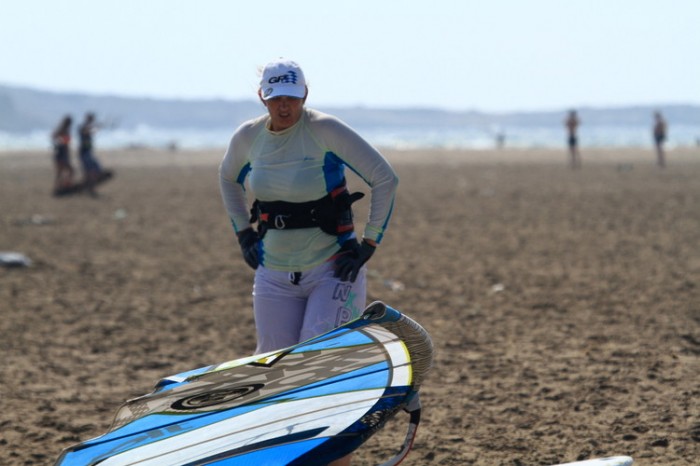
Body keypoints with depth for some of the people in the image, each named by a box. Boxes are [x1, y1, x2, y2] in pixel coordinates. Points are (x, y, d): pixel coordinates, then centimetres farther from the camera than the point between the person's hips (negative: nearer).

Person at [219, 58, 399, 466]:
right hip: (275, 274, 5)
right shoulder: (248, 138, 1)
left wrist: (369, 244, -14)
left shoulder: (326, 130, -14)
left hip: (333, 268, -5)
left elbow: (386, 179, -14)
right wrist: (243, 232, 14)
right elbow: (229, 178, 24)